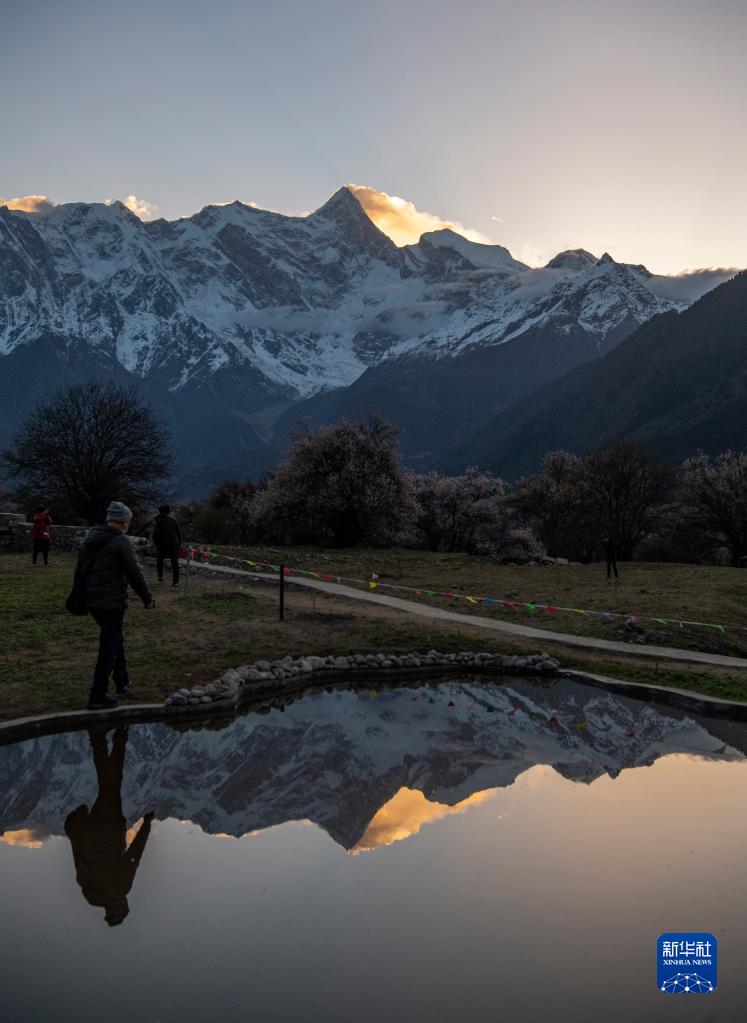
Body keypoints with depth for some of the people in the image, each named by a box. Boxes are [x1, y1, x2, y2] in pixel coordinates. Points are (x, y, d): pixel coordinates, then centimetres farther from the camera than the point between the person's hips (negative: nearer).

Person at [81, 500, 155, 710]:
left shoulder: (90, 539, 8)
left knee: (114, 639, 24)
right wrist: (147, 598, -4)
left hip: (91, 600, 8)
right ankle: (97, 697, 0)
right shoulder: (121, 542, -16)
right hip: (112, 602, -8)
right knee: (109, 647, -1)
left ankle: (122, 682, 34)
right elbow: (134, 574, -15)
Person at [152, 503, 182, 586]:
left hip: (162, 544, -2)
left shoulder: (158, 521, -6)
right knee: (174, 562, 2)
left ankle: (160, 576, 23)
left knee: (159, 560, 21)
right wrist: (179, 543, 14)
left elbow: (156, 533, -14)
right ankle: (175, 581, -3)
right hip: (174, 544, 2)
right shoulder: (173, 520, 5)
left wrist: (155, 542, 1)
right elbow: (179, 533, 6)